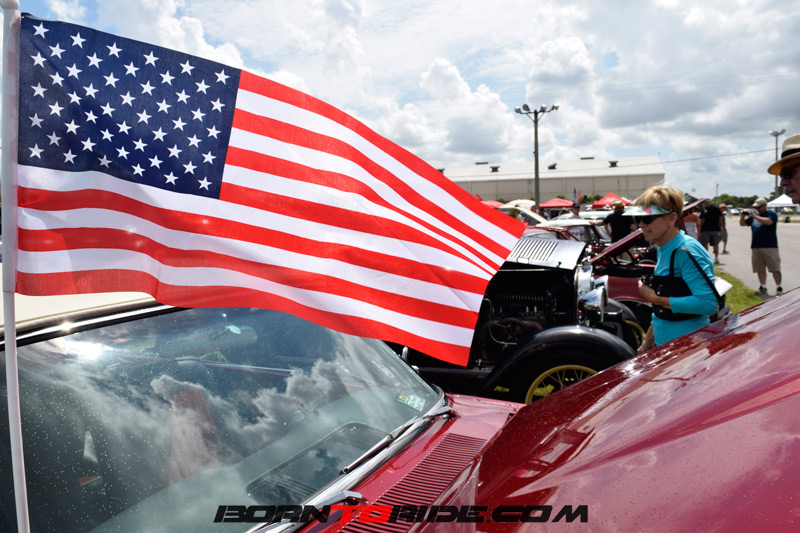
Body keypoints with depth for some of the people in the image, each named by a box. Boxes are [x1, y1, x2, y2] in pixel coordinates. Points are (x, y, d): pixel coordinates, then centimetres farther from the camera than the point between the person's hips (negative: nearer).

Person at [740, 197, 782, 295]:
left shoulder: (772, 213, -1)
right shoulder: (754, 215, 15)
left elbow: (768, 222, -21)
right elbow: (742, 223, 17)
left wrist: (754, 216, -23)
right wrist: (742, 216, -3)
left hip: (770, 247, -5)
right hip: (755, 247, 5)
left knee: (775, 268, -3)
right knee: (760, 269, 6)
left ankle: (779, 287, 3)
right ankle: (763, 287, 12)